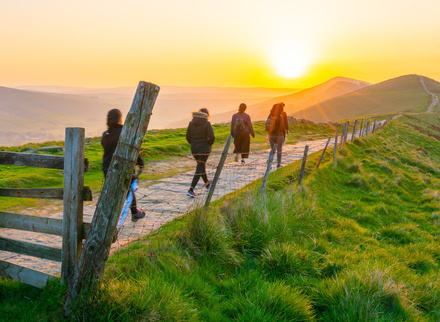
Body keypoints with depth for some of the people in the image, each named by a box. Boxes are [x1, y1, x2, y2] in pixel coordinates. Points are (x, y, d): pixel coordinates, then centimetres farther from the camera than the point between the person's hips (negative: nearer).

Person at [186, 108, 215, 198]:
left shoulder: (191, 123, 3)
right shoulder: (207, 124, -9)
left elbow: (188, 137, 3)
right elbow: (212, 137, -16)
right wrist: (209, 144, 4)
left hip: (194, 149, 5)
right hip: (204, 149, -5)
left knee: (202, 165, 25)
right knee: (199, 169, -3)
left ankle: (207, 184, 44)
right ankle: (191, 190, -13)